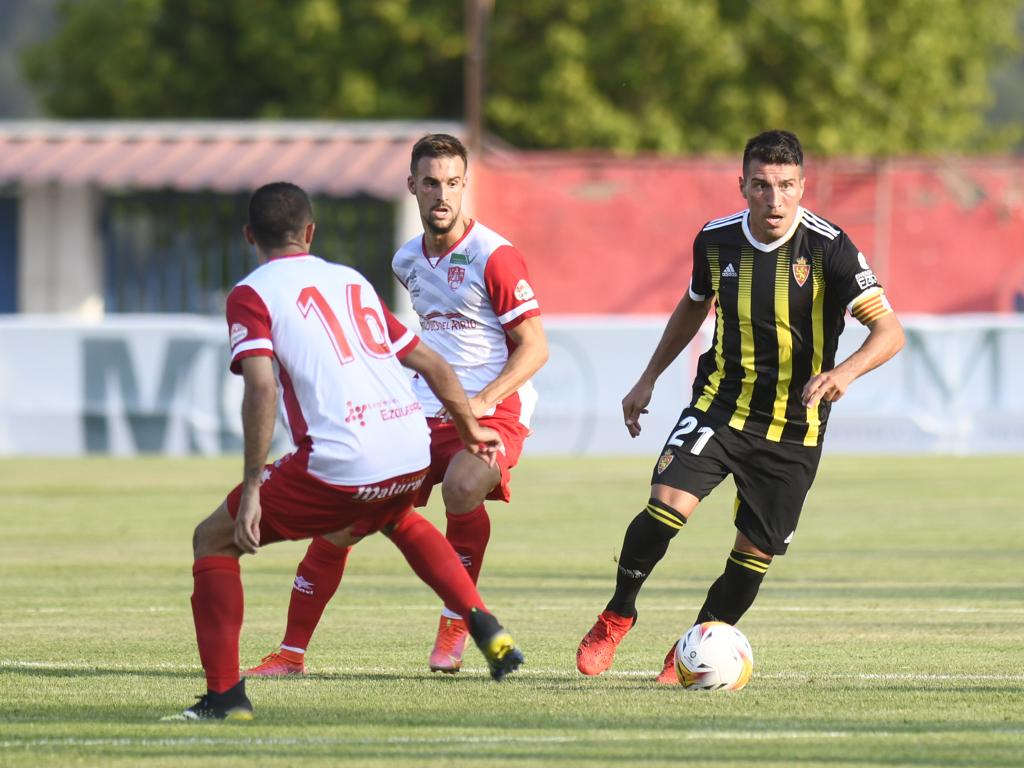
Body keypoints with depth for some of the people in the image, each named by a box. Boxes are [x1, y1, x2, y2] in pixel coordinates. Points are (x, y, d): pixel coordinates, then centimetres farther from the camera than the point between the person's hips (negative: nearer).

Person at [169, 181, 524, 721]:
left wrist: (252, 489, -12)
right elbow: (433, 365, 26)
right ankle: (488, 631, 29)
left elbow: (262, 389, -12)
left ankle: (225, 694, 1)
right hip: (414, 453, 6)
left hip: (342, 465, -6)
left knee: (213, 540, 11)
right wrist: (472, 432, 40)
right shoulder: (353, 281, 23)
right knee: (399, 519, 41)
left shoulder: (251, 294, 4)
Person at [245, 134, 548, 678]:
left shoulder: (494, 257, -10)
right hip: (424, 411, 6)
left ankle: (456, 623, -17)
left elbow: (535, 347, -10)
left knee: (461, 487, -38)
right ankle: (292, 652, 5)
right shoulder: (408, 261, 12)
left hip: (493, 411, -6)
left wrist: (484, 399, -20)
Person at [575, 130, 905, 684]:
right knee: (668, 502, -21)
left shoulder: (828, 248, -16)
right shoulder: (716, 240, -4)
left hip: (794, 426, -1)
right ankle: (618, 615, 2)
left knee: (755, 552, 2)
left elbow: (888, 331, -20)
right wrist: (648, 381, 18)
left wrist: (844, 372, -39)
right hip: (721, 404, 1)